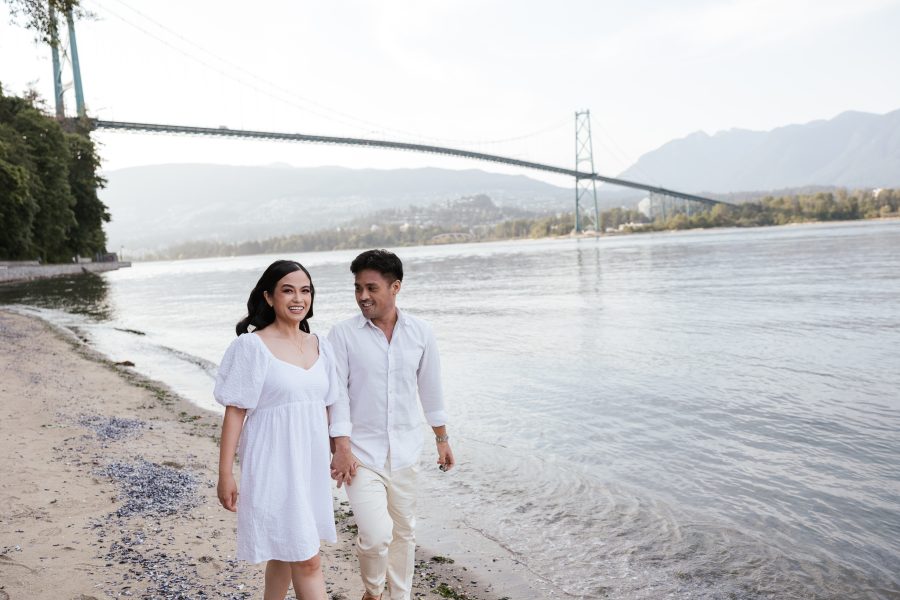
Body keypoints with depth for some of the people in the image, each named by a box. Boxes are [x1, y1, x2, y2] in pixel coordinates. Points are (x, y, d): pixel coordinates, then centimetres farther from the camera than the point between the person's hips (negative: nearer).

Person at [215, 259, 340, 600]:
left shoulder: (320, 346, 6)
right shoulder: (252, 346, -11)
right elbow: (234, 412, -11)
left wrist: (338, 454, 14)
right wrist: (225, 474, -11)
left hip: (311, 463, 6)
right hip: (273, 465, -6)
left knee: (284, 553, 18)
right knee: (306, 559, -2)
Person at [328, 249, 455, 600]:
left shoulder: (420, 333, -1)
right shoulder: (343, 335, -8)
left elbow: (430, 388, 8)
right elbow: (337, 393, -10)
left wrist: (442, 440, 13)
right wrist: (342, 448, -18)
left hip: (405, 452, 3)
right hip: (361, 453, -3)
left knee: (404, 532, 14)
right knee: (376, 534, -13)